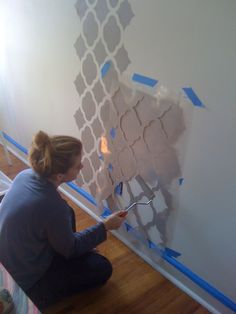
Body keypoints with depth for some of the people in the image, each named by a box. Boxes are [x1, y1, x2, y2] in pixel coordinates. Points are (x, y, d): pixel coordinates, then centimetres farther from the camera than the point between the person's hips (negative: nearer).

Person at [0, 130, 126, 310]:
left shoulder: (25, 175, -13)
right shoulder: (52, 206, -36)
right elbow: (70, 249, -15)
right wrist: (106, 226, -7)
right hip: (24, 282, -7)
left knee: (68, 214, 13)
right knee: (102, 268, 2)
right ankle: (44, 295, 10)